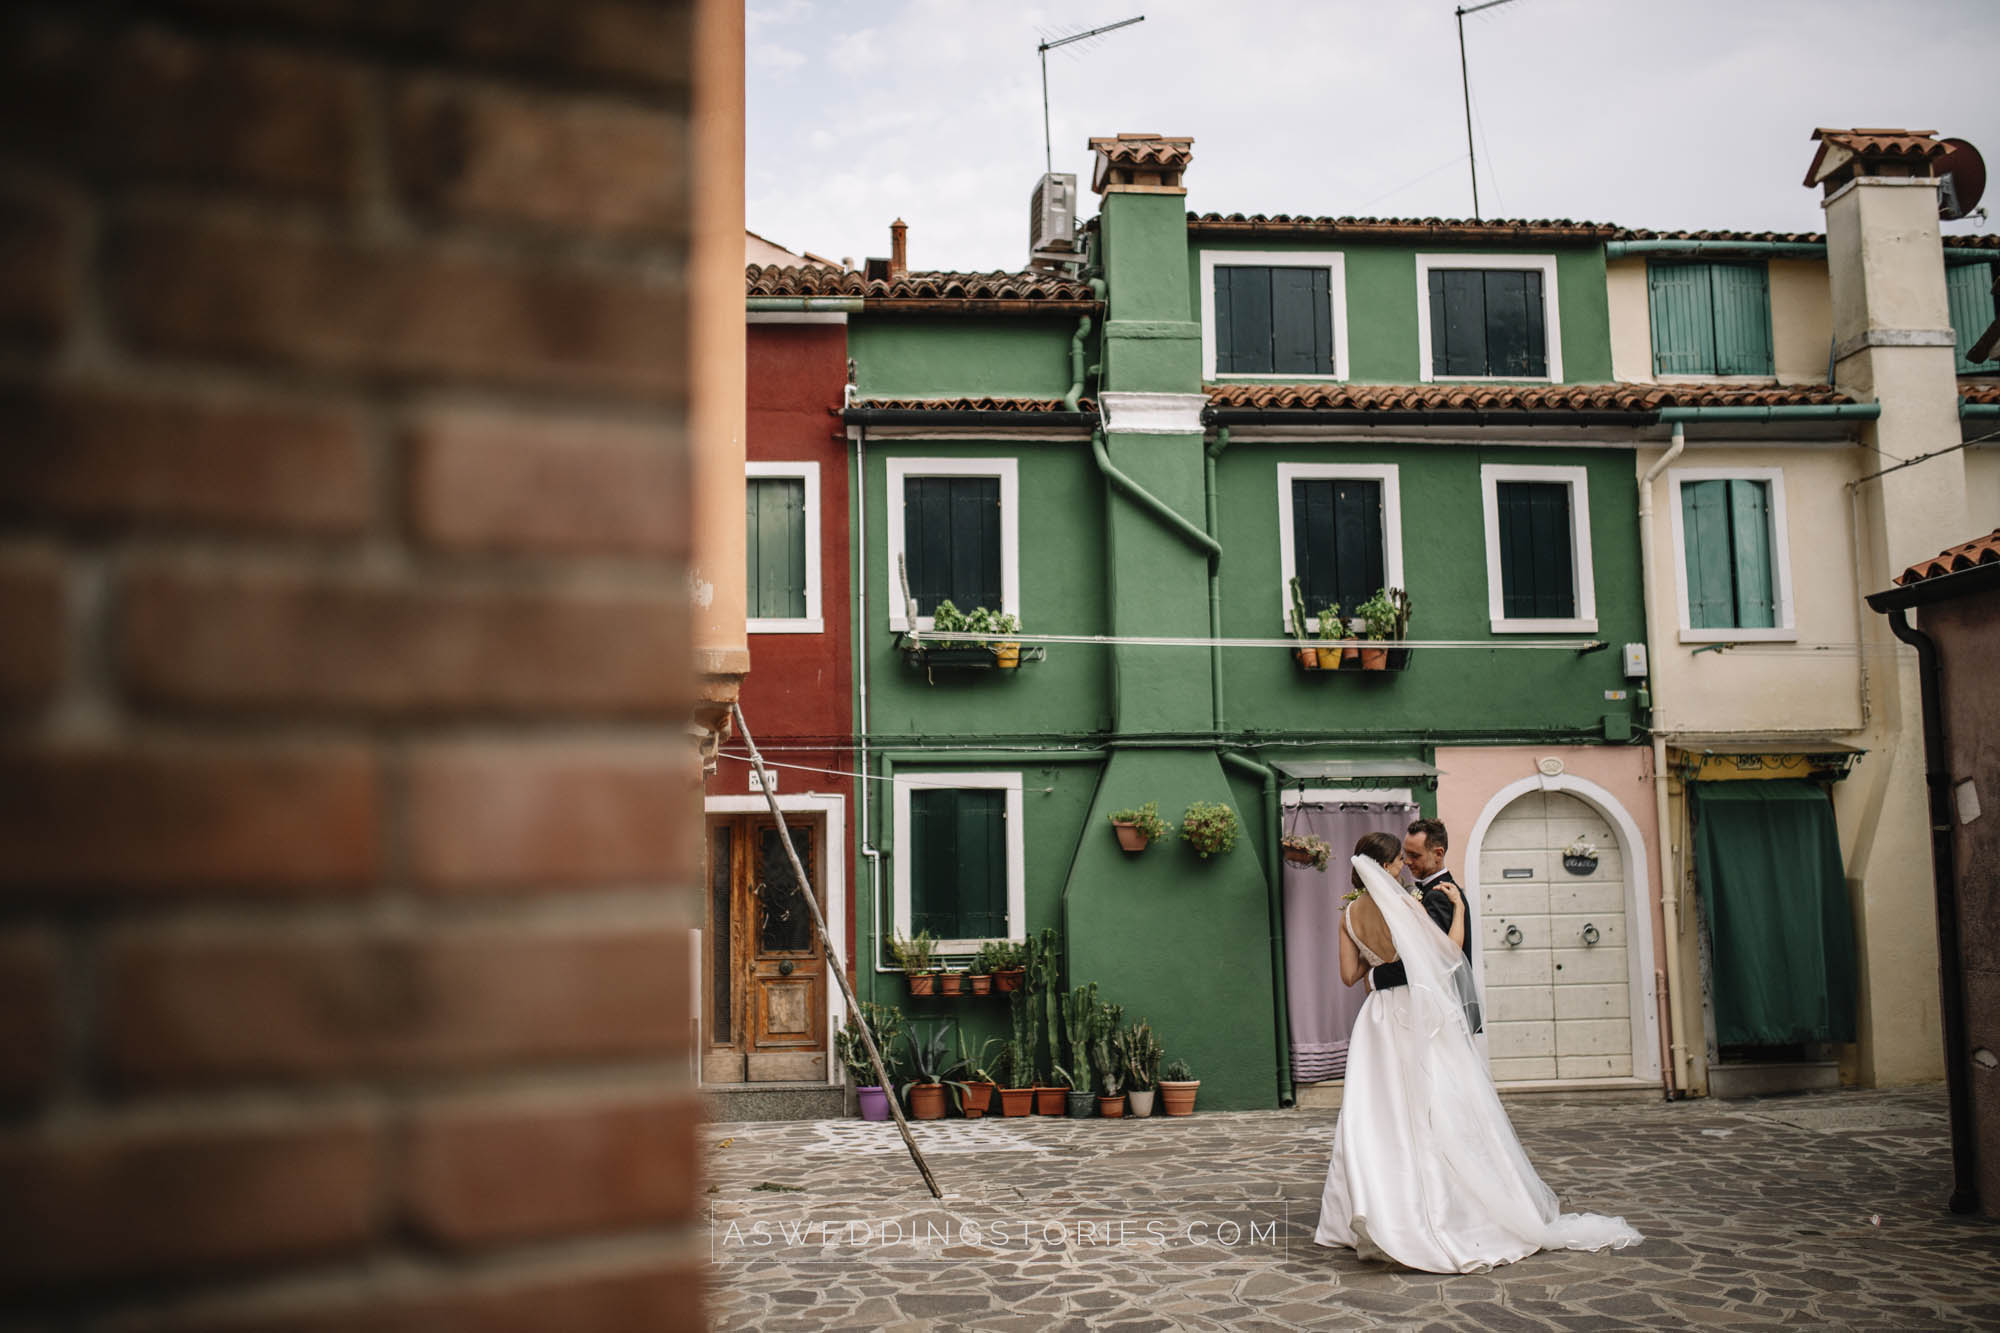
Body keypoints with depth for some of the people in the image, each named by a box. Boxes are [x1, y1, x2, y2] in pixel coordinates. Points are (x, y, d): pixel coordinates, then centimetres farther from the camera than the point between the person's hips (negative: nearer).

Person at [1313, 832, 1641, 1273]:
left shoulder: (1349, 915, 3)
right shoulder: (1404, 904, -12)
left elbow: (1349, 974, 6)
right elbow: (1450, 949, -7)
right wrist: (1459, 908, 5)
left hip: (1378, 1017, 5)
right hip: (1419, 1015, -5)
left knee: (1375, 1115, 4)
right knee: (1438, 1111, 2)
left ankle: (1380, 1215, 3)